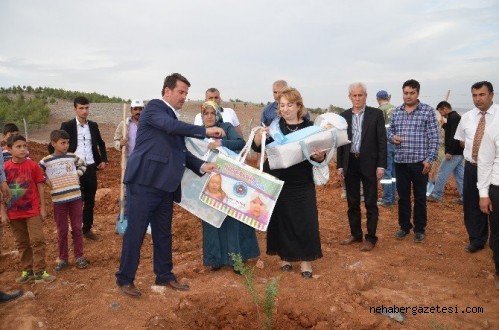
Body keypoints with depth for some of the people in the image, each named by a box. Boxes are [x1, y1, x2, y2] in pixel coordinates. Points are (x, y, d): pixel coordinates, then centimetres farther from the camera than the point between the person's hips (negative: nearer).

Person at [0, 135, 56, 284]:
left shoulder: (33, 165, -7)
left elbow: (40, 187, -1)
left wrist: (42, 208, -1)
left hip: (32, 211, -1)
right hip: (14, 213, 2)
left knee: (37, 240, -4)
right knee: (22, 243, 12)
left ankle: (40, 272, 4)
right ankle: (27, 270, 24)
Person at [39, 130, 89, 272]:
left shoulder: (72, 157, 4)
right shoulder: (46, 161, -3)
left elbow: (82, 165, 21)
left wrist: (77, 174, 7)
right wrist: (46, 181, -6)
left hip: (75, 197, 2)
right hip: (59, 200, -1)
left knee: (77, 228, 7)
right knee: (62, 231, 8)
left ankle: (79, 256, 18)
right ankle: (62, 259, 20)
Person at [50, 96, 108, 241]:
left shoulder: (93, 125, 8)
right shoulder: (67, 126, -5)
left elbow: (101, 144, 22)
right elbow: (52, 146, -1)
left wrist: (104, 160, 11)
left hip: (91, 168, 4)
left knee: (90, 201, 11)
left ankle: (87, 230, 23)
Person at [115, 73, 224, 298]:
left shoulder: (175, 120, 18)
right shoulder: (154, 107, -6)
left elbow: (181, 151, 17)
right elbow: (171, 126, -25)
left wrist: (202, 166, 3)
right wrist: (205, 131, -23)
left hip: (165, 184, 8)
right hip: (144, 181, -8)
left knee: (163, 232, 15)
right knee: (136, 231, 1)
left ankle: (164, 276, 28)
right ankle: (125, 279, 16)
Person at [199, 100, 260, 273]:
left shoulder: (226, 127, -1)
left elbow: (240, 143, -17)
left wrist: (221, 143, -31)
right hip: (210, 180, 3)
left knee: (233, 216, 0)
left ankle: (236, 257, 10)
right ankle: (216, 257, 17)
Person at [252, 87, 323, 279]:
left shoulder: (309, 127, -1)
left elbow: (319, 156, 0)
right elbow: (256, 147, -10)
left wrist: (320, 156, -23)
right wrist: (260, 135, -31)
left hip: (303, 183, -1)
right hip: (278, 182, 1)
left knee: (305, 220, 2)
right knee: (281, 219, 8)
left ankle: (306, 260, 16)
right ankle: (285, 257, 25)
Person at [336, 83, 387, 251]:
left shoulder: (376, 114, -2)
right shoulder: (344, 116, 7)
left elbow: (382, 140, -4)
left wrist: (381, 165, -10)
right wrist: (339, 165, 5)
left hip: (369, 164, -3)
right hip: (350, 164, 3)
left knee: (370, 203, 4)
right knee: (352, 203, 12)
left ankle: (370, 237, 15)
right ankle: (355, 234, 26)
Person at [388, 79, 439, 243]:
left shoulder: (428, 111, -4)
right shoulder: (396, 112, 6)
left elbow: (434, 137, -5)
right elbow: (390, 130, 16)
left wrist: (429, 159, -11)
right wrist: (393, 137, -8)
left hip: (420, 162, -3)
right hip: (400, 161, 3)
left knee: (420, 197, 7)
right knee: (403, 196, 11)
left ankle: (419, 229, 21)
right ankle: (404, 226, 26)